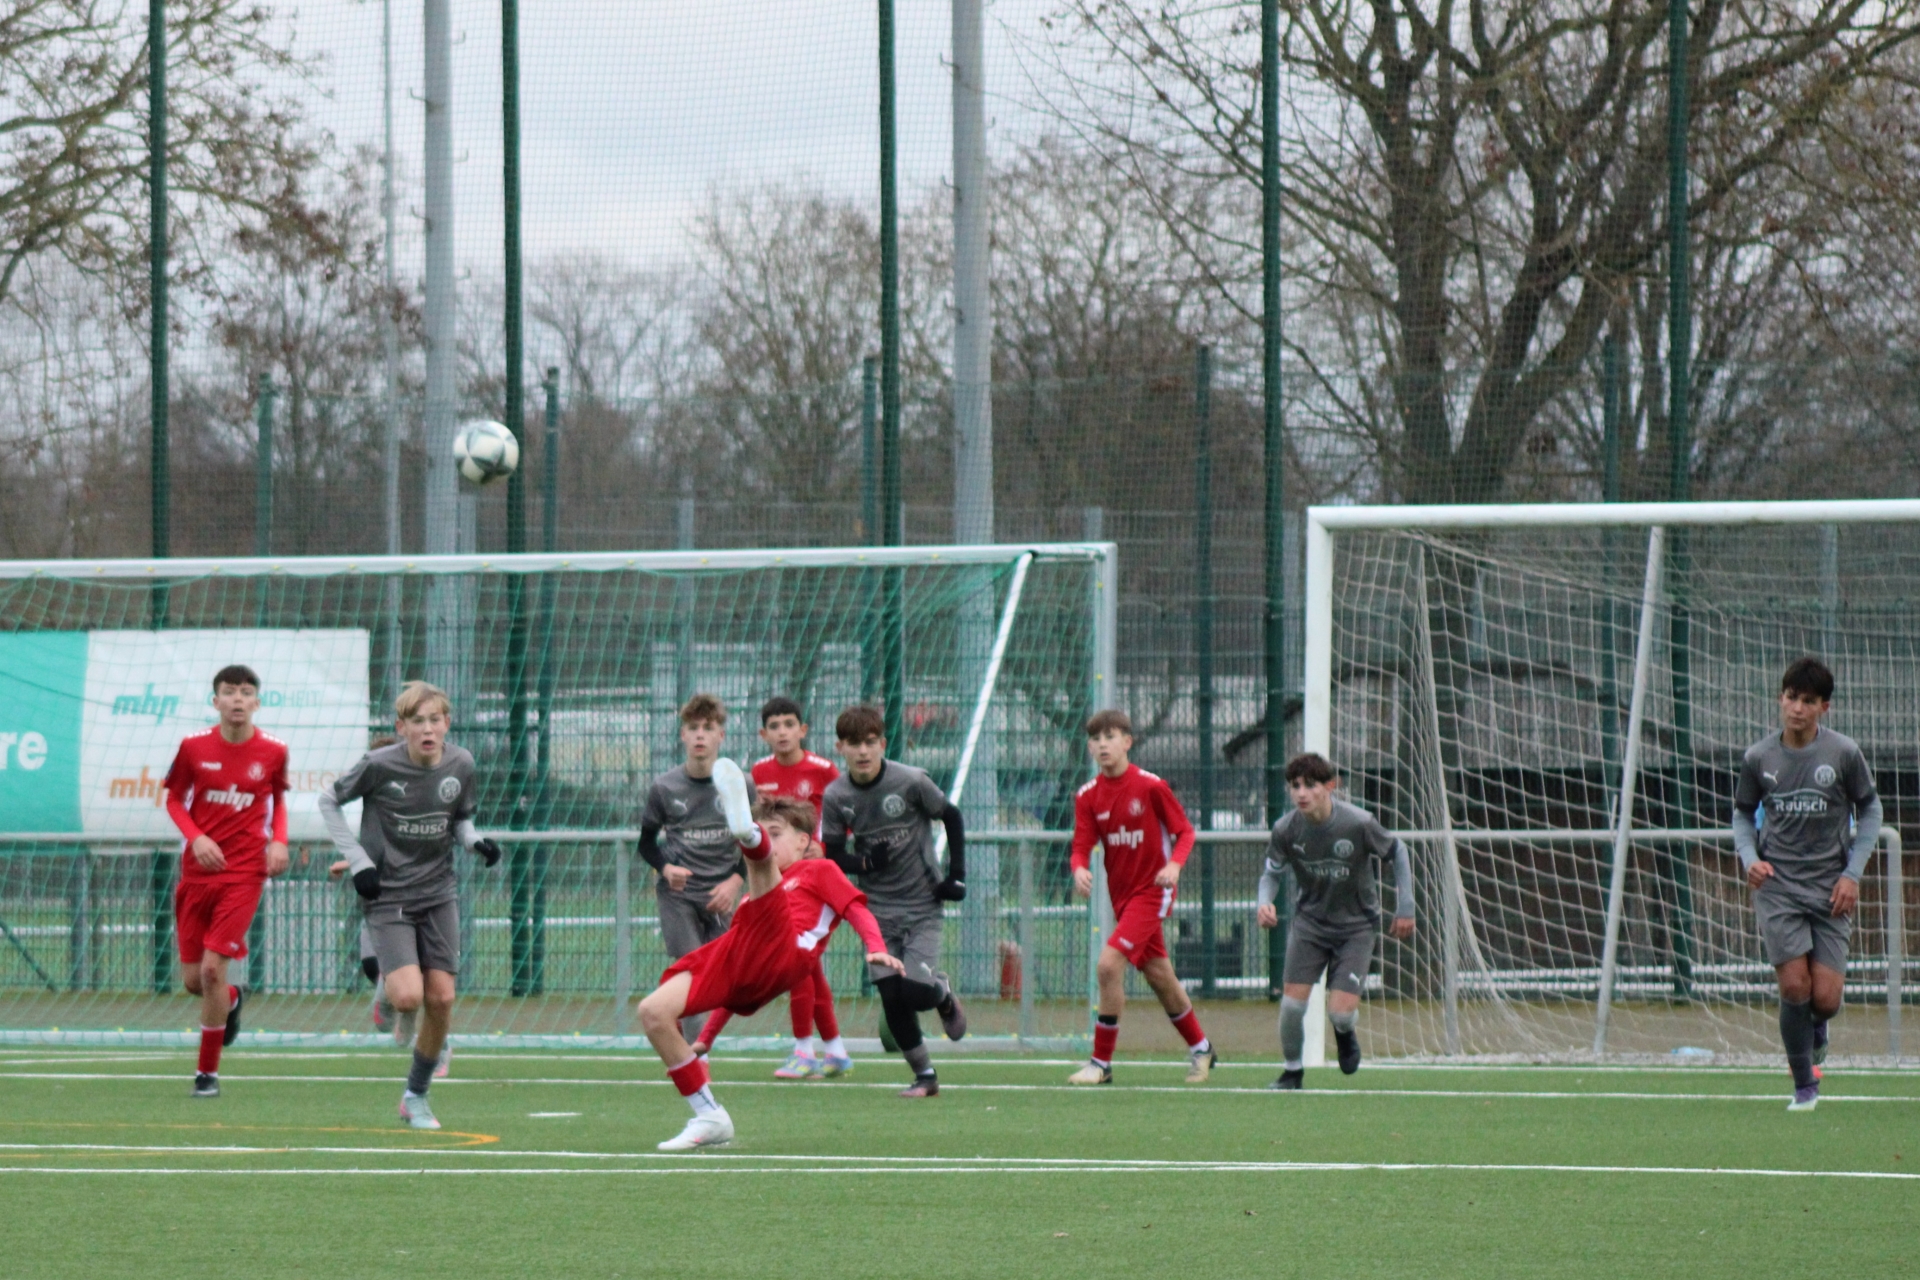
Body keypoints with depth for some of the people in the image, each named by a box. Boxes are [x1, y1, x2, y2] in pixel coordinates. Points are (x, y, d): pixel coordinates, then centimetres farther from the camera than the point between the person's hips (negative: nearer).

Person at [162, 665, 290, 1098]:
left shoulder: (272, 752, -2)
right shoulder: (194, 747, -3)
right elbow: (174, 800, 7)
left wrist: (279, 841, -3)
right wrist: (196, 837, -11)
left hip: (244, 872, -2)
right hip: (197, 870, 2)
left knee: (213, 968, -14)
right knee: (192, 978, 5)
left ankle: (208, 1072, -1)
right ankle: (232, 999, 43)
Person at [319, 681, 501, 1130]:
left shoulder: (460, 764, -3)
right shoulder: (379, 765, -15)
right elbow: (329, 802, -1)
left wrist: (475, 841, -8)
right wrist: (357, 861, -10)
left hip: (439, 894, 4)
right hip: (388, 896, -4)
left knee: (441, 999, -1)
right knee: (408, 997, -20)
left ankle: (416, 1095, 17)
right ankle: (383, 979, 17)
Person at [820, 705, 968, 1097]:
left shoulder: (911, 782, -13)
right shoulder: (835, 797, -6)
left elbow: (951, 816, 2)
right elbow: (833, 856, 0)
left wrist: (956, 874, -3)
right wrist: (863, 862, -22)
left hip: (922, 903, -2)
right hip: (878, 909, 2)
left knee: (915, 992, -15)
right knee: (891, 997, -6)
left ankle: (944, 995, 22)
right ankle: (924, 1076, 10)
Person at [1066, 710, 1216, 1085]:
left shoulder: (1151, 787, -12)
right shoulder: (1088, 796, 1)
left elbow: (1185, 831, -4)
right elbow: (1082, 846, -4)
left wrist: (1174, 864, -23)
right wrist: (1080, 869, -27)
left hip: (1151, 890, -6)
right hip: (1121, 895, 6)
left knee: (1109, 964, -19)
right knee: (1159, 977, 15)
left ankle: (1102, 1063, -11)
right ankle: (1200, 1048, 35)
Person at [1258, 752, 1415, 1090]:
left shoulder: (1358, 824, -22)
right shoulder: (1286, 830, -14)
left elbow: (1398, 853, -4)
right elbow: (1272, 872, 2)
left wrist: (1404, 907, -3)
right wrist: (1264, 902, -20)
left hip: (1357, 925, -2)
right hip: (1310, 920, 2)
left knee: (1341, 1011, -12)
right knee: (1292, 1001, -11)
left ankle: (1345, 1033, 29)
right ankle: (1292, 1071, 16)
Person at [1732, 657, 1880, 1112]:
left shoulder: (1844, 753, -4)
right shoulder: (1758, 758, -1)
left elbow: (1869, 810, 7)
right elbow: (1743, 813, 14)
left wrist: (1853, 873, -2)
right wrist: (1750, 858, -5)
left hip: (1830, 889, 0)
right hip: (1777, 884, 0)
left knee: (1825, 998, -7)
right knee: (1795, 985, -12)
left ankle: (1816, 1033, 31)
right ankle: (1804, 1086, 6)